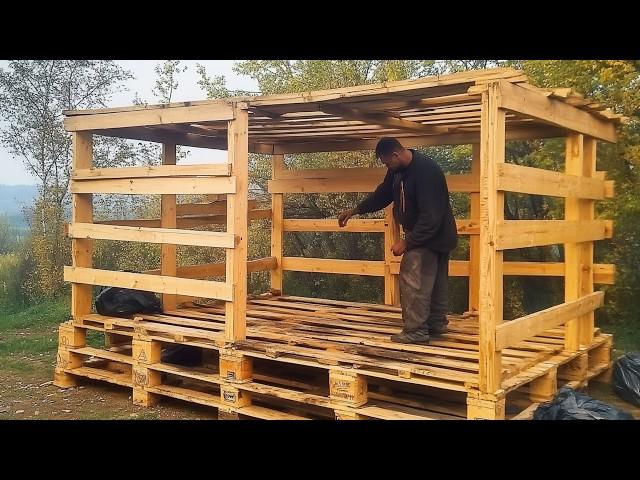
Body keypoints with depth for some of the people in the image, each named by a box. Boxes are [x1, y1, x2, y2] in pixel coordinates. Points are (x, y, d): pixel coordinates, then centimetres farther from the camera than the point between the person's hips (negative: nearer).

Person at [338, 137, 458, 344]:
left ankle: (416, 331, -5)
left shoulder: (426, 171, -27)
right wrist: (355, 210, 16)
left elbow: (430, 217, -29)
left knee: (413, 281, -10)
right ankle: (436, 324, 26)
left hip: (431, 236, -10)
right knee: (435, 281, 16)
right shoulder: (398, 170, 2)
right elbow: (382, 194, 18)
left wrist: (406, 242, -25)